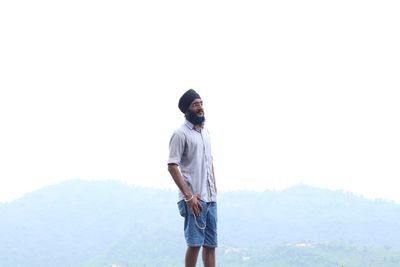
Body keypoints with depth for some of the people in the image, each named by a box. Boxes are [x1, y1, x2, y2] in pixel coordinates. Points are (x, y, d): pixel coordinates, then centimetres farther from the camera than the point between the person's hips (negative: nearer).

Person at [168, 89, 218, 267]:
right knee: (195, 244, -9)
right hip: (194, 199, -7)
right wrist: (188, 196, -17)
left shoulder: (205, 132, 17)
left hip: (210, 199, 7)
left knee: (210, 244, 7)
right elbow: (172, 166, -13)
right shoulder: (181, 134, -7)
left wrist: (214, 191, 15)